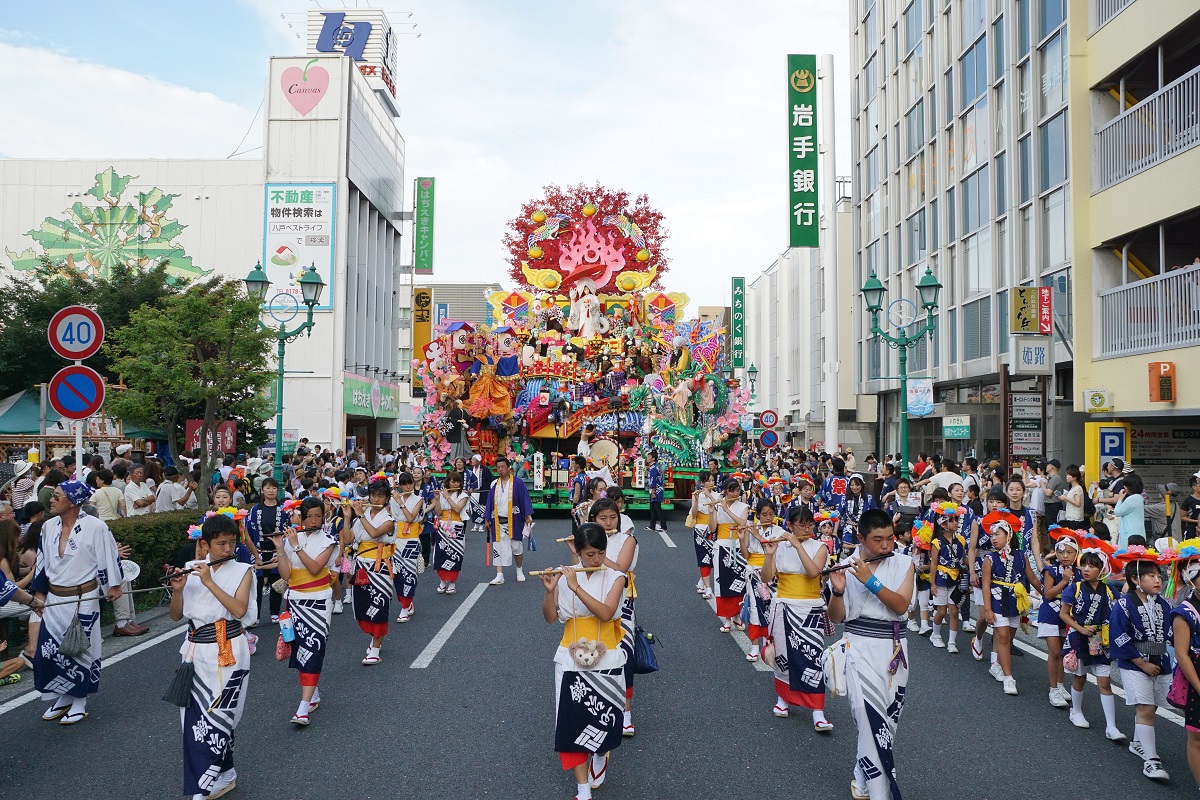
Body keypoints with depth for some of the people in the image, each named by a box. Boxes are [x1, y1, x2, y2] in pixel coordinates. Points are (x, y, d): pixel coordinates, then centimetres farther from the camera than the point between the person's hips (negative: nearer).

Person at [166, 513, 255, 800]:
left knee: (216, 717, -2)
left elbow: (239, 610, -18)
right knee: (196, 718, 6)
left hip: (228, 653, -4)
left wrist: (209, 581, -21)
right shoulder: (192, 569, 4)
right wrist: (177, 589, -14)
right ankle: (224, 776, 22)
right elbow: (176, 616, 5)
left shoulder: (242, 571, -4)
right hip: (197, 652, 4)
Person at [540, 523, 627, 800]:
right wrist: (549, 590, -21)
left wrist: (576, 587, -29)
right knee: (573, 722, -1)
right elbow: (550, 618, -4)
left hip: (606, 661, -1)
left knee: (604, 720, 10)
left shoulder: (615, 578, -7)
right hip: (572, 661, 1)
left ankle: (601, 758, 44)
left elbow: (606, 613, -22)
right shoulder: (564, 575, -3)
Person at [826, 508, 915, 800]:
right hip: (860, 649, -3)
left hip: (894, 650, 3)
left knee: (888, 721, 10)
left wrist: (871, 581, -23)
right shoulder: (847, 567, -3)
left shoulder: (904, 565, 1)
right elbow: (835, 617, -3)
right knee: (874, 724, -10)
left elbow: (901, 605, -13)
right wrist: (838, 590, -22)